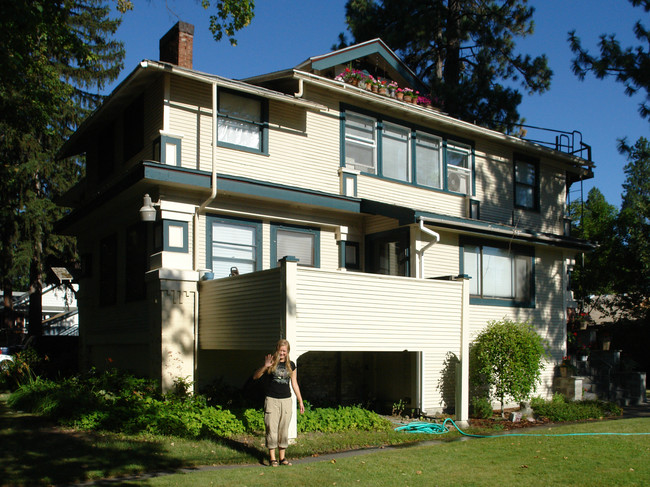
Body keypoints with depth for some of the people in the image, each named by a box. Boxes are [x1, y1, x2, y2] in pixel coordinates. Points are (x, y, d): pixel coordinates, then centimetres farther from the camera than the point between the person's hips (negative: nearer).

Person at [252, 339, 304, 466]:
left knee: (284, 430, 7)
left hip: (286, 400, 3)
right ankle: (272, 458, 8)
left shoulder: (291, 365, 9)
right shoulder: (271, 362, 0)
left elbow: (294, 384, 15)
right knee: (271, 429, -2)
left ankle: (282, 457, 17)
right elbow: (255, 376, -3)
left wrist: (300, 401, 14)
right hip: (271, 400, -3)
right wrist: (265, 367, -20)